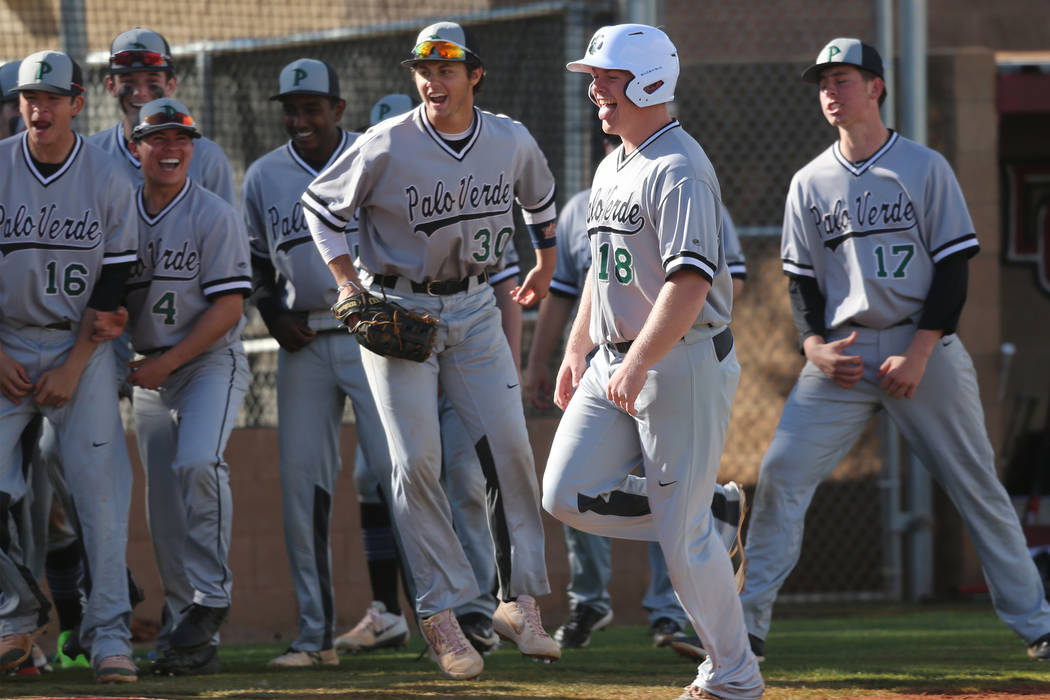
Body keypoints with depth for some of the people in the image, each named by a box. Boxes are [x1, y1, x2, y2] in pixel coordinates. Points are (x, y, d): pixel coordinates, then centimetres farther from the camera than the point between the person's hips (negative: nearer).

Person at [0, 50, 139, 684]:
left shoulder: (108, 179, -5)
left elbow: (114, 279, -3)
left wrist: (73, 366, -9)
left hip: (82, 346, -1)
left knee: (101, 486, -11)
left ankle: (110, 633, -8)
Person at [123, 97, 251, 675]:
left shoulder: (215, 215, -6)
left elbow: (228, 307, -11)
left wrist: (168, 362, -16)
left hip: (209, 362, -5)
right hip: (149, 372, 5)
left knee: (197, 463, -29)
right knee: (163, 502, 2)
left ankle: (210, 599, -17)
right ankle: (193, 640, 7)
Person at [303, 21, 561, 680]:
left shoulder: (512, 142, -4)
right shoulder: (386, 147, -15)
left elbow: (539, 195, 19)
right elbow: (321, 205, -2)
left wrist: (545, 264, 27)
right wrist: (351, 287, -9)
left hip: (474, 308, 3)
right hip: (397, 309, -3)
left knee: (509, 447, -7)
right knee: (417, 462, -8)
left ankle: (521, 602, 1)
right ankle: (442, 613, -2)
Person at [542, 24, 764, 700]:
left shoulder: (679, 169, -17)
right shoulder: (611, 169, 14)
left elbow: (691, 280, -27)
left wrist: (639, 364, -32)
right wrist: (578, 350, 23)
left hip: (685, 364, -9)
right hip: (616, 363, 9)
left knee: (682, 533, -6)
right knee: (568, 495, -1)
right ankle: (704, 512, 17)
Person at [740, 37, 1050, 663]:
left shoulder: (926, 167, 0)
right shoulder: (810, 183, 10)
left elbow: (953, 268, -3)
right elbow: (802, 279, 12)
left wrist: (919, 353, -12)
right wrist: (816, 346, -6)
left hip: (925, 347, -3)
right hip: (842, 354, 3)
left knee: (977, 485, -1)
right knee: (781, 472, -10)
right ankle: (749, 619, -6)